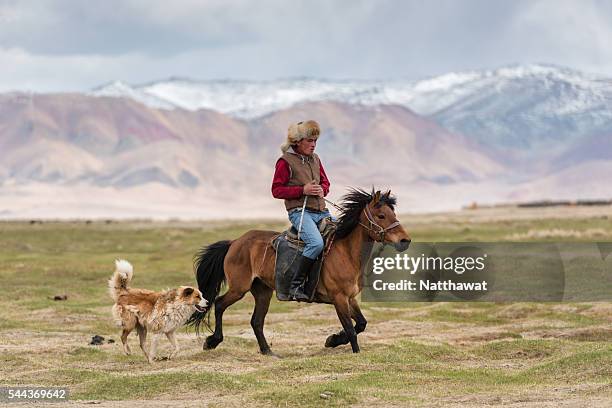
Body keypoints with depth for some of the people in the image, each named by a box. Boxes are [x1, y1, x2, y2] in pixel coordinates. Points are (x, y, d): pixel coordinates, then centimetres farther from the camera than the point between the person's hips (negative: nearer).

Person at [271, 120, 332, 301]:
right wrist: (303, 190, -16)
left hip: (321, 211, 8)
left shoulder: (315, 159, 17)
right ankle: (296, 286, -24)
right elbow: (277, 190, -6)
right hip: (299, 210, -7)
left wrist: (322, 190, 0)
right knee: (316, 243, -31)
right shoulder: (285, 161, -3)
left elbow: (325, 182, 26)